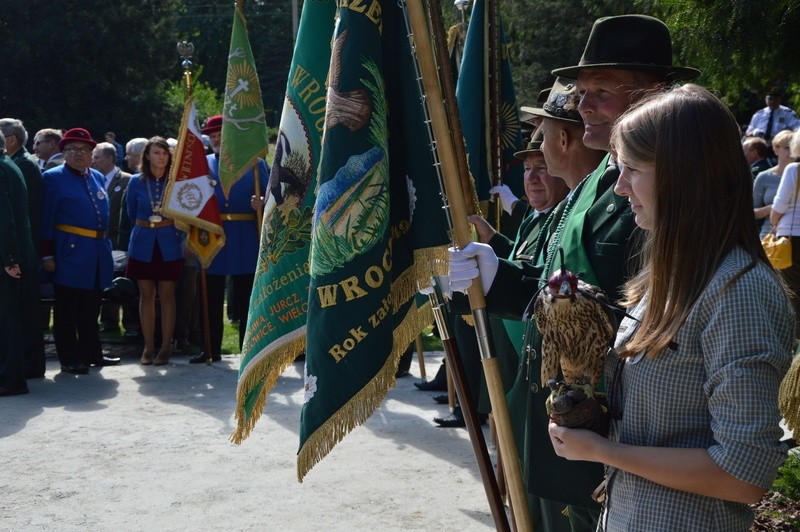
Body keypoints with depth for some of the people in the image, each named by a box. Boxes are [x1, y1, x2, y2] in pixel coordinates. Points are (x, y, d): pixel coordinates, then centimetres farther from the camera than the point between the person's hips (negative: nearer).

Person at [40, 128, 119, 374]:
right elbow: (45, 220, -8)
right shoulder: (53, 177, -4)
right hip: (70, 253, -6)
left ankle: (92, 353, 25)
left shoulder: (97, 177, 15)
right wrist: (47, 254, -12)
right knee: (66, 310, 2)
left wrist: (105, 243, 14)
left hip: (97, 253, 6)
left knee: (91, 309, 15)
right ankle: (69, 359, 8)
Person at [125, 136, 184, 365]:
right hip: (143, 245, 1)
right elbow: (132, 213, 14)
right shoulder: (136, 182, 0)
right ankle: (148, 347, 12)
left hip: (169, 245, -1)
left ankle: (166, 347, 8)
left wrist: (178, 233, 5)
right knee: (146, 295, 5)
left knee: (167, 296, 2)